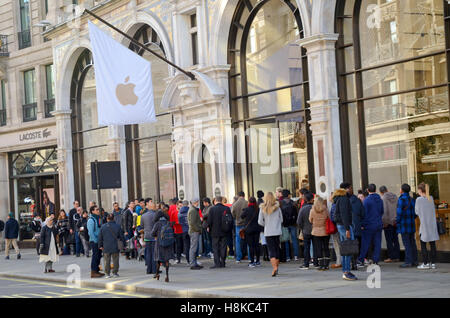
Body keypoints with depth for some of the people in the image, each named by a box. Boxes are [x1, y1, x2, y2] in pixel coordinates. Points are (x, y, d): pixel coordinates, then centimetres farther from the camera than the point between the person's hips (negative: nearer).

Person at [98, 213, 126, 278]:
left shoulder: (103, 227, -2)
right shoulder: (117, 226, -3)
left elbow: (100, 237, 2)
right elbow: (121, 236, 3)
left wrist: (100, 245, 12)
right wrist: (124, 244, 15)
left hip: (106, 247, 0)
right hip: (115, 247, 0)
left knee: (107, 261, 5)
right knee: (115, 260, 9)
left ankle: (107, 273, 5)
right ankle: (115, 273, 11)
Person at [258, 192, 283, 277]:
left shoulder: (262, 208, -4)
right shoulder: (277, 207, 0)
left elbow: (260, 222, -2)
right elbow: (281, 219, 8)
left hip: (268, 232, -2)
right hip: (277, 231, 2)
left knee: (271, 250, -3)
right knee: (277, 249, 13)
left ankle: (274, 267, -21)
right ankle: (276, 267, 18)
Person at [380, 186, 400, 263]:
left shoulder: (383, 198, -10)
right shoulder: (395, 197, 7)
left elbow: (384, 210, -16)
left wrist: (384, 222, -11)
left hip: (388, 222, -6)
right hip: (396, 222, 6)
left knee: (389, 240, 0)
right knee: (395, 240, 11)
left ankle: (391, 257, -1)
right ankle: (397, 257, 13)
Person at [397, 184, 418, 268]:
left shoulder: (401, 199, -12)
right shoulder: (412, 200, 10)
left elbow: (399, 212, -16)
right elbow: (415, 212, 12)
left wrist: (397, 222, -4)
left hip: (404, 225, -7)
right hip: (412, 225, 7)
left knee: (407, 244, -6)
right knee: (412, 243, 11)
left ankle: (408, 262, -6)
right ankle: (414, 261, 14)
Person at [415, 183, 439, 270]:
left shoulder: (419, 199, -9)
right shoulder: (431, 198, 5)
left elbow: (417, 212, -3)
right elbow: (433, 210, 13)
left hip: (424, 225, -5)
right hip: (432, 224, 5)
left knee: (423, 245, 3)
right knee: (432, 244, 6)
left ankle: (426, 263, 1)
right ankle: (433, 263, 8)